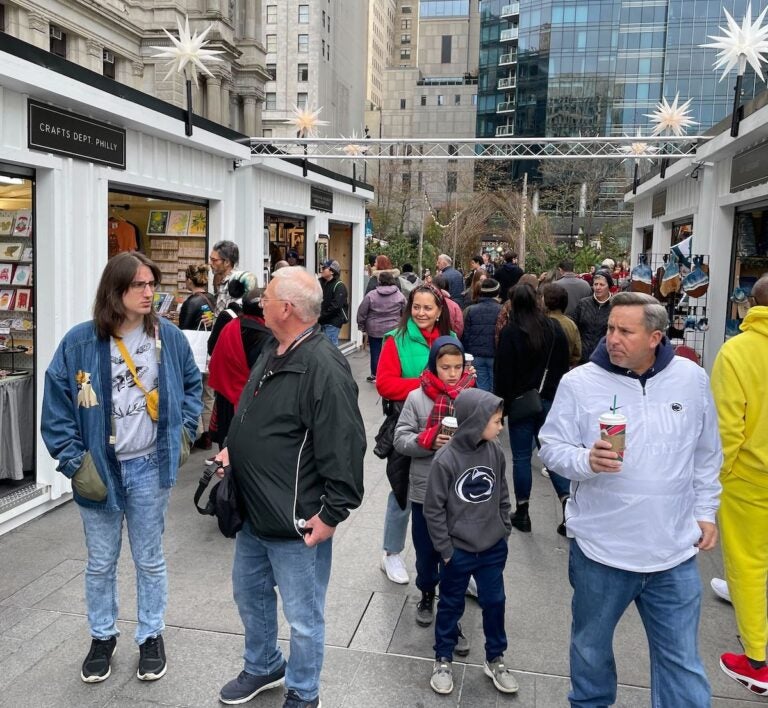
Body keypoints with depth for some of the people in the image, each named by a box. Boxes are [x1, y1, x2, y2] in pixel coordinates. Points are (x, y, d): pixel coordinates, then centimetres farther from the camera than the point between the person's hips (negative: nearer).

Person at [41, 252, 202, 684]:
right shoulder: (80, 342, -10)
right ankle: (103, 637, 37)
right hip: (98, 468, 0)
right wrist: (74, 461, -10)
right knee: (100, 563, 16)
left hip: (150, 468, 1)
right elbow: (57, 405, -5)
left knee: (150, 560, 15)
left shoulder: (169, 336, -5)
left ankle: (152, 636, 33)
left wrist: (185, 430, 3)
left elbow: (192, 383, 12)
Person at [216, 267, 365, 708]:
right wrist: (233, 449, 11)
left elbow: (345, 447, -26)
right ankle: (263, 667, 49)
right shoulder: (273, 354, 8)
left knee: (302, 616, 9)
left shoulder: (323, 366, -24)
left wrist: (332, 513, -22)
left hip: (296, 523, -10)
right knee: (250, 594, 26)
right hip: (254, 512, 10)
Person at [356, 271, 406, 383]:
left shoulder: (371, 295, -6)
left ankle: (375, 376, 18)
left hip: (374, 331, -1)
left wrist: (362, 326, 10)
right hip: (393, 331, 1)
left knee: (376, 353, 9)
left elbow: (361, 313, -3)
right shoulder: (400, 296, -2)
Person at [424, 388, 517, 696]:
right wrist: (445, 549, -10)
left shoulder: (495, 451, -6)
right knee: (451, 605, 14)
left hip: (493, 548, 4)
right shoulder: (446, 459, -20)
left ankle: (495, 660, 36)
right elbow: (433, 509, -13)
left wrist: (504, 530, 8)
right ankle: (443, 660, 32)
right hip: (458, 550, -4)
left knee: (494, 603, 16)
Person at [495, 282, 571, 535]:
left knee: (521, 457, 6)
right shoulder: (555, 328, 2)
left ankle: (522, 512, 14)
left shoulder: (510, 332, -11)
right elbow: (563, 367, 9)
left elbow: (503, 373, -10)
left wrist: (501, 406, -2)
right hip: (550, 401, 4)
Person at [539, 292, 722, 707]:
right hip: (599, 547, 0)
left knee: (681, 659, 13)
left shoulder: (692, 379, -2)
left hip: (674, 549, 1)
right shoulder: (579, 382, -10)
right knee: (591, 645, 21)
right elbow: (551, 446, -6)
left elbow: (707, 455, 11)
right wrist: (586, 460, -25)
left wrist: (705, 510, 10)